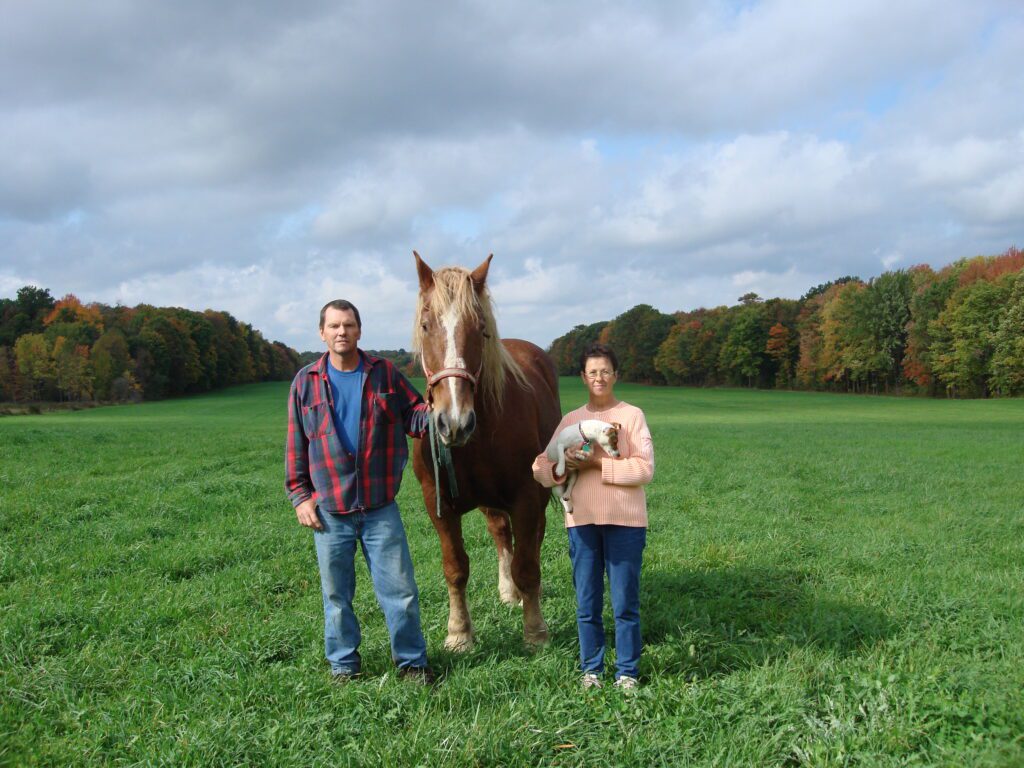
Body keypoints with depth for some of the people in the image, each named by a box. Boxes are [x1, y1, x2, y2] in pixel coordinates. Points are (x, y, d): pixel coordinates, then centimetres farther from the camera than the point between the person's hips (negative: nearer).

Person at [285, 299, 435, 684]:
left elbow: (413, 416, 4)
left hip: (380, 507, 0)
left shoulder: (384, 373, 2)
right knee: (336, 594, 11)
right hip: (329, 509, 0)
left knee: (400, 588, 4)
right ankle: (344, 664, 27)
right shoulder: (306, 382, 2)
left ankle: (412, 660, 19)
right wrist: (299, 496, 0)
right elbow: (296, 445, 5)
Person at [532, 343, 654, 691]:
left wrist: (598, 463, -17)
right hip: (581, 521, 3)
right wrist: (566, 466, -15)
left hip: (624, 520, -3)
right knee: (587, 603, 9)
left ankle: (628, 672, 16)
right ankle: (591, 669, 24)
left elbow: (645, 468, -10)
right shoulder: (570, 420, 11)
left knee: (625, 602, 3)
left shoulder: (631, 415, 1)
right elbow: (541, 468, 6)